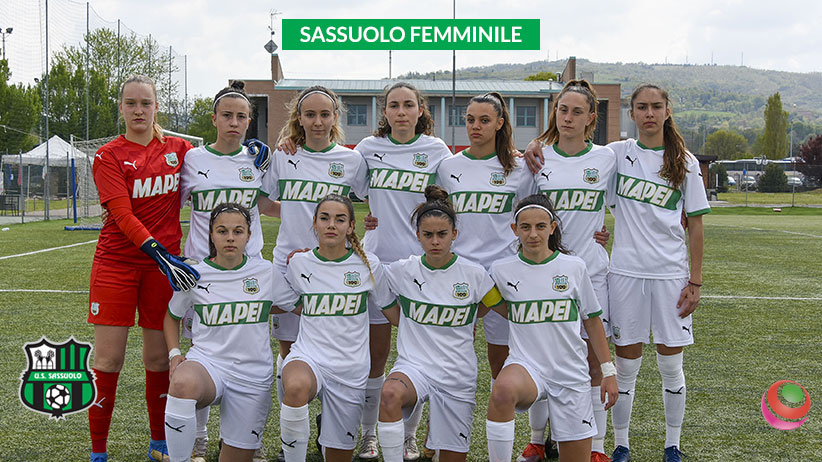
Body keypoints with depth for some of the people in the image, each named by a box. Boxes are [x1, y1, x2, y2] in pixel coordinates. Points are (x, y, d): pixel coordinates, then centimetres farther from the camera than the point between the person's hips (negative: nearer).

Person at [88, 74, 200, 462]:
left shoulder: (178, 149, 7)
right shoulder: (109, 156, -2)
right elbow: (123, 216, -13)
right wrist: (161, 254, -26)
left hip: (165, 263, 2)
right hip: (116, 262, -2)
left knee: (159, 359, 7)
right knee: (108, 359, -3)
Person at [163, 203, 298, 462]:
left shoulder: (266, 272, 1)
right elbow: (173, 316, 16)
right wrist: (174, 353, 4)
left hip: (252, 376, 2)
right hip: (207, 362, -1)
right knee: (183, 382, -40)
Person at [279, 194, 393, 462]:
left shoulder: (368, 265, 0)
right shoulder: (299, 263, 3)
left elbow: (393, 311, 14)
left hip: (350, 370, 1)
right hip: (307, 357, -1)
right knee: (296, 387, -38)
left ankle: (328, 428, 38)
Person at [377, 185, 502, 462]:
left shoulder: (474, 275, -4)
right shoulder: (401, 272, -2)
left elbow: (505, 308, 12)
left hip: (457, 376, 1)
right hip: (413, 366, -1)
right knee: (390, 393, -37)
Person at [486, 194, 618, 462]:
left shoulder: (574, 267, 1)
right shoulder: (501, 270, 0)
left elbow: (592, 321, 9)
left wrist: (608, 371, 8)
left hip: (571, 374, 2)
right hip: (526, 365, -1)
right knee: (502, 390, -38)